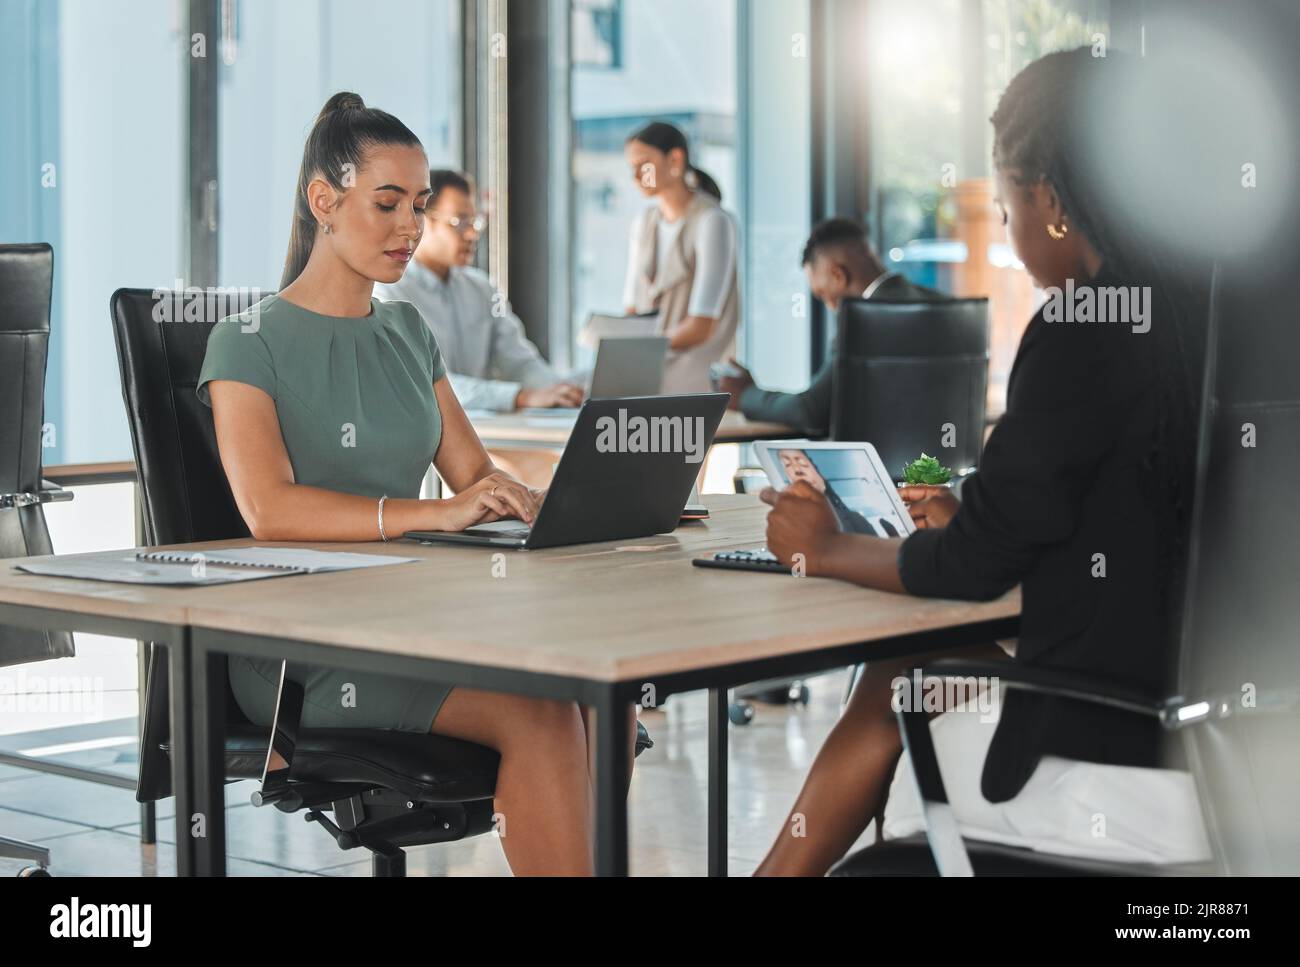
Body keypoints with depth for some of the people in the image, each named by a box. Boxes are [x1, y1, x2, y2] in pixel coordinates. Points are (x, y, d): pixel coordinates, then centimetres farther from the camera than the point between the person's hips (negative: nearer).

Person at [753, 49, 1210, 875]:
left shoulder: (1086, 335, -18)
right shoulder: (1204, 317, 6)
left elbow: (973, 567, -11)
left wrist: (825, 548, 5)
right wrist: (967, 525, 22)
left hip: (1126, 770, -7)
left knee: (889, 697, 14)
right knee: (896, 678, 18)